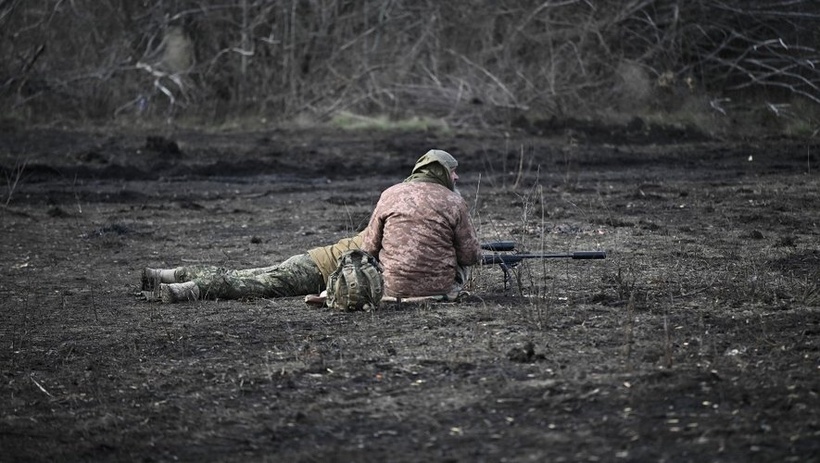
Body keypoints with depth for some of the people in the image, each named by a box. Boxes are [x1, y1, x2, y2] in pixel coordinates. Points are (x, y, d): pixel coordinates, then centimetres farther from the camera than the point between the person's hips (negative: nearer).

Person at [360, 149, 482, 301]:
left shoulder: (389, 195, 1)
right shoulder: (453, 201, -6)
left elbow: (369, 249, 3)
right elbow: (471, 256, -2)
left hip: (392, 290, 2)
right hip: (440, 290, -2)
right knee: (463, 262, 28)